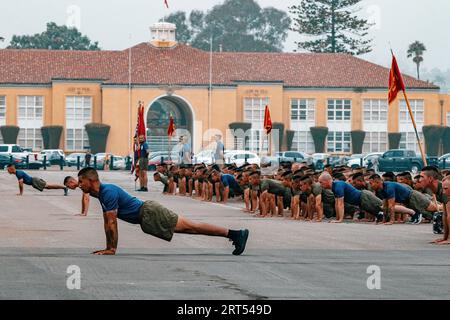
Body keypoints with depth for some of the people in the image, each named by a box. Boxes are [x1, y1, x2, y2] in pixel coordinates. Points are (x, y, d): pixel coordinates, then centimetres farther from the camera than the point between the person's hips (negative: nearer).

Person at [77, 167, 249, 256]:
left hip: (149, 214, -9)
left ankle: (235, 234, -13)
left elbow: (112, 222, -20)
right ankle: (235, 234, 11)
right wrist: (108, 248, 17)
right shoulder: (101, 194, 13)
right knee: (189, 227, 9)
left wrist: (112, 249, -17)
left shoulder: (108, 192, -18)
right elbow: (107, 222, 19)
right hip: (146, 219, 9)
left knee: (189, 227, -11)